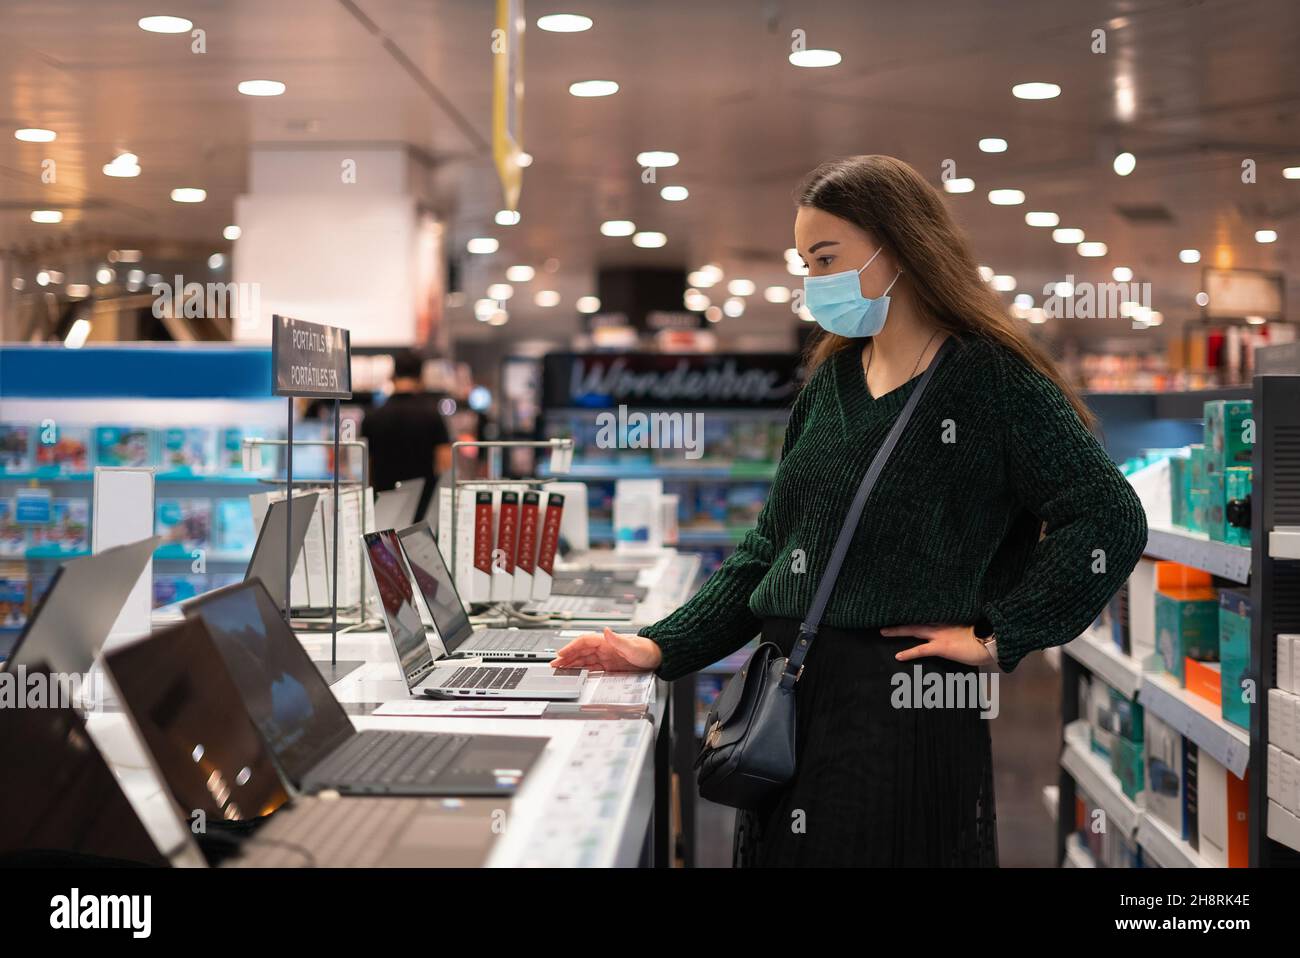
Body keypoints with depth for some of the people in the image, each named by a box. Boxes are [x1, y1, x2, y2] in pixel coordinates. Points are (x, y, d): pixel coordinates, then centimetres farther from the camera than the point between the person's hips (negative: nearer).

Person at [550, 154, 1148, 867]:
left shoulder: (992, 378, -7)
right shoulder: (830, 382, 13)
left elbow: (1111, 520, -15)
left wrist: (997, 638, -14)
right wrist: (663, 649, 6)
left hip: (905, 707, -6)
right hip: (791, 693, 6)